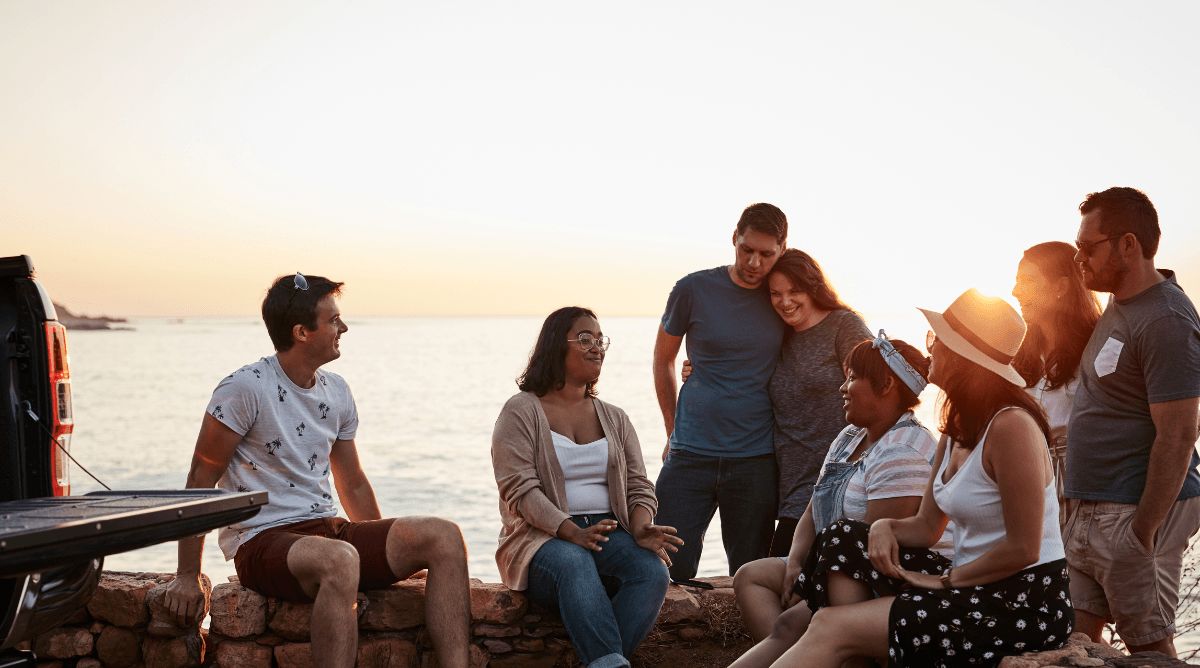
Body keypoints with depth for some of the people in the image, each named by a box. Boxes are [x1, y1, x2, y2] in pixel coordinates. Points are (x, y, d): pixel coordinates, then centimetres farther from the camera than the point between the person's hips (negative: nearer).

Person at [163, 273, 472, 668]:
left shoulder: (336, 392, 12)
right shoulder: (244, 388, -10)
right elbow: (201, 480, -7)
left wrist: (388, 553, 16)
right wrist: (188, 577, -9)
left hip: (327, 530, 7)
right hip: (262, 542, -7)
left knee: (444, 537, -13)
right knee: (339, 560, -40)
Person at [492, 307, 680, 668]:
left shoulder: (615, 418, 21)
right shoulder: (521, 412, 4)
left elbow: (638, 486, 13)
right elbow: (520, 489, -8)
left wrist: (641, 529, -11)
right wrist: (572, 532, -23)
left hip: (610, 533, 4)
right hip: (544, 537, -4)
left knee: (652, 570, -29)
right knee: (574, 563, -39)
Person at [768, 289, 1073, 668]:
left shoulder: (1011, 427, -18)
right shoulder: (957, 430, 12)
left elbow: (1023, 549, -20)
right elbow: (927, 526, 13)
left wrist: (945, 580, -11)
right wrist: (885, 528, -8)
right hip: (977, 590, 9)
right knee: (843, 540, 3)